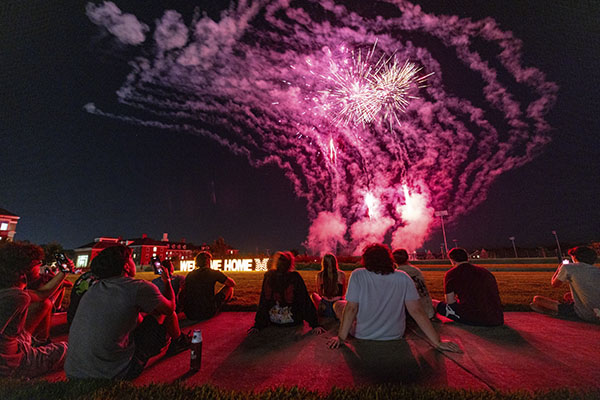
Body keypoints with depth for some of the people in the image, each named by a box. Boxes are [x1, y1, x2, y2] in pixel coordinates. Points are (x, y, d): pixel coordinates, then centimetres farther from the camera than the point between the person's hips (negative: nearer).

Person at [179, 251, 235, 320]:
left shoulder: (190, 274, 6)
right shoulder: (214, 273, -5)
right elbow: (232, 284, 1)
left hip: (190, 315, 5)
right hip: (208, 313, -4)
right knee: (229, 288, 13)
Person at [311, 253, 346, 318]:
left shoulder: (319, 275, -9)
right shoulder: (341, 274, -9)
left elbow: (319, 293, 6)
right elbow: (343, 293, 6)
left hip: (324, 310, 0)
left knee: (313, 295, 28)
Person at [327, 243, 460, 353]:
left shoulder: (358, 275, -16)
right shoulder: (403, 278, -9)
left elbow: (351, 308, -18)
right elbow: (417, 311, -12)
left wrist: (341, 337, -11)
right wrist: (437, 342, -5)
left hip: (363, 334, -3)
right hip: (395, 335, 4)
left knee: (338, 304, 19)